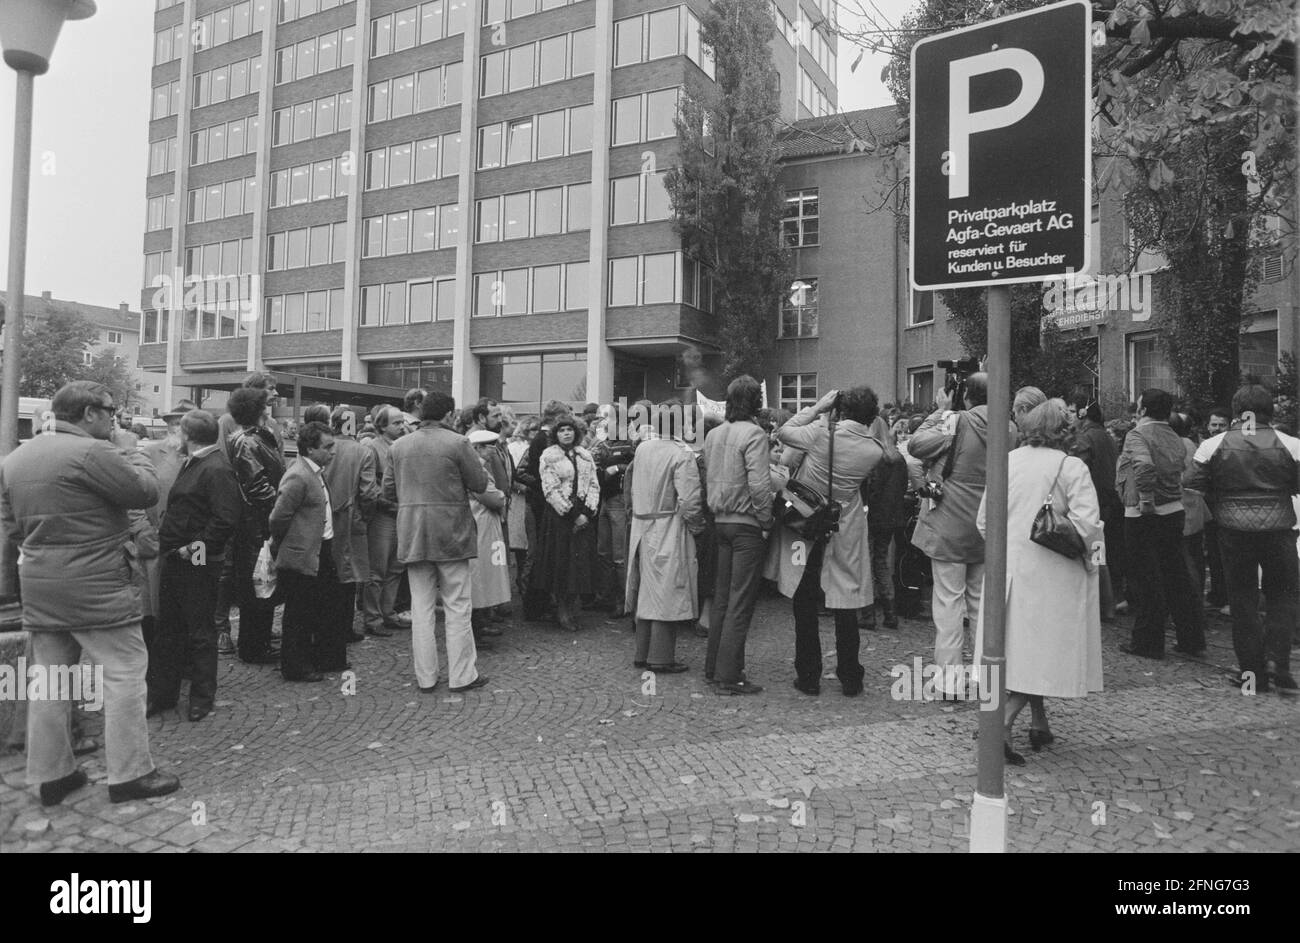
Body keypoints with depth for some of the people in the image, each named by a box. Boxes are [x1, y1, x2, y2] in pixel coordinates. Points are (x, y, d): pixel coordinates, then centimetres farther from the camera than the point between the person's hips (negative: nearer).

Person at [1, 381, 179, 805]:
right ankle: (129, 774, 6)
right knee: (124, 672, 1)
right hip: (96, 585, -8)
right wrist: (136, 457, 6)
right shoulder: (92, 453, -16)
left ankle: (51, 774, 24)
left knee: (50, 678, 14)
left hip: (38, 586, 8)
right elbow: (147, 492, -12)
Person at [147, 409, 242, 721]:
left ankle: (202, 698, 17)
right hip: (176, 559, 10)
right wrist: (168, 542, 10)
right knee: (168, 628, 17)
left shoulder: (216, 470, -17)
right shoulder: (192, 464, 14)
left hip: (197, 564, -10)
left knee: (199, 632, 3)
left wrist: (195, 548, -22)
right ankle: (161, 693, 29)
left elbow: (226, 519, -26)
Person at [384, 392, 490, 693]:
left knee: (421, 607, 10)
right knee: (457, 607, 5)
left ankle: (425, 677, 15)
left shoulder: (398, 446, 4)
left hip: (413, 535, 4)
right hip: (451, 533, -4)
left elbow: (388, 491, 9)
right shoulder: (457, 443, -10)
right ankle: (462, 676, 11)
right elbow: (479, 484, -7)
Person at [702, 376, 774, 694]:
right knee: (741, 602, -1)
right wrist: (766, 521, -10)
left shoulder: (713, 434, 9)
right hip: (747, 524, -7)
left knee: (722, 597, 15)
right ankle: (729, 676, 3)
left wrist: (717, 508, 15)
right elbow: (759, 483, -20)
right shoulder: (753, 434, -14)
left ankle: (713, 667, 23)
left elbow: (708, 477, 11)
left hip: (721, 522, 7)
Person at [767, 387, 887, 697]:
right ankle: (850, 679, 18)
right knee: (846, 605, 11)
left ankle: (808, 677, 16)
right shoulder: (876, 450, -10)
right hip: (845, 534, 2)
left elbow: (783, 433, -4)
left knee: (805, 604, 9)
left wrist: (817, 408, 1)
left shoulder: (821, 433, -18)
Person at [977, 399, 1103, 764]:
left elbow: (983, 520, 3)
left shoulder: (1007, 461, 1)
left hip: (1008, 566, 5)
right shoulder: (1071, 467, -11)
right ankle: (1004, 724, -9)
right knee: (1041, 650, 3)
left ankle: (1039, 725, 28)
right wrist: (1087, 557, -1)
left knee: (1021, 646, 15)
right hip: (1050, 571, -4)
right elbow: (1086, 524, -19)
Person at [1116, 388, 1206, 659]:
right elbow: (1184, 472, 12)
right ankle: (1192, 639, 22)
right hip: (1175, 512, 7)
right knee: (1177, 578, 15)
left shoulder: (1137, 435, -14)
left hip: (1143, 516, -7)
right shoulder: (1176, 439, 10)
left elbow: (1144, 465, -31)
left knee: (1146, 582, 2)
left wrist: (1145, 500, -22)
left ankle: (1148, 643, 10)